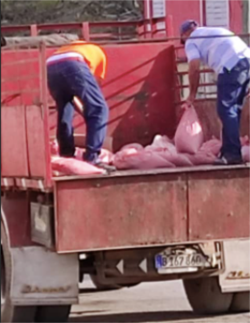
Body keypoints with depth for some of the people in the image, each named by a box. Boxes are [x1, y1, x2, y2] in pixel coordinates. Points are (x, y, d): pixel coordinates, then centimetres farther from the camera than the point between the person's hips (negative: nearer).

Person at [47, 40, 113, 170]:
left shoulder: (70, 48, 45)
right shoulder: (99, 53, 35)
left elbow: (68, 90, 40)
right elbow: (96, 84, 34)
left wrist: (83, 110, 43)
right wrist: (87, 111, 44)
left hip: (50, 67, 5)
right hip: (74, 65, -5)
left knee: (64, 113, 24)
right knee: (99, 109, 5)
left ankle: (66, 158, 22)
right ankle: (91, 158, -3)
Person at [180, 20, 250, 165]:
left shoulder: (191, 41, 13)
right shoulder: (214, 31, 35)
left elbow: (195, 67, -1)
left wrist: (192, 94, 10)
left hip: (232, 67, -7)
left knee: (226, 110, -2)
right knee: (234, 110, 15)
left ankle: (232, 154, -8)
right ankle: (229, 152, 19)